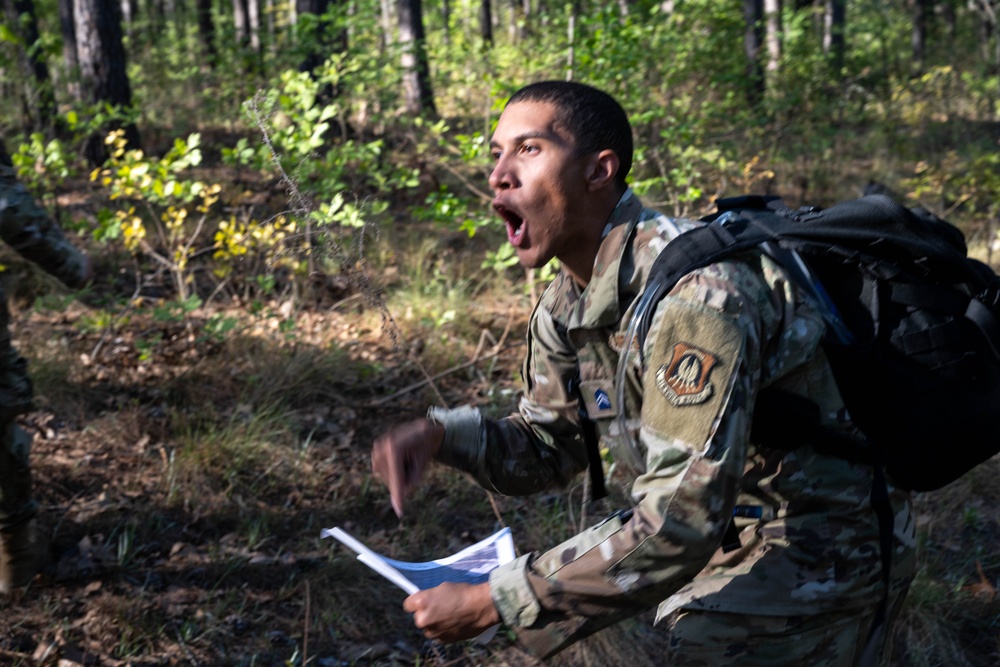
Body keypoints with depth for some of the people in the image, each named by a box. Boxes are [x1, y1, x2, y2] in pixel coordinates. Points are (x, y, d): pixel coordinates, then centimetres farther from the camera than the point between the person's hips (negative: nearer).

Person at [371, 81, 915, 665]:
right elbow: (547, 446, 10)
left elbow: (677, 525, -34)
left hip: (820, 555, -8)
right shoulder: (565, 306, -1)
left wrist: (490, 604, -30)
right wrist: (439, 436, -11)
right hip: (725, 536, 8)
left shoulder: (693, 288, -31)